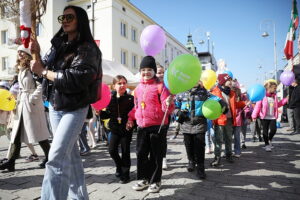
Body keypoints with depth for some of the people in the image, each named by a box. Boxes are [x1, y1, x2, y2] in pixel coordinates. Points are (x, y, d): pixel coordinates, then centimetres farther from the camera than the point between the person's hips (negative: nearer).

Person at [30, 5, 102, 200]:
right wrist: (36, 54, -3)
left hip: (75, 109, -7)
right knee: (70, 155, 13)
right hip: (54, 107, 7)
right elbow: (46, 72, 13)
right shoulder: (58, 45, 11)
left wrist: (43, 71, -14)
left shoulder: (87, 48, -8)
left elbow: (77, 80, -20)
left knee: (57, 157, -14)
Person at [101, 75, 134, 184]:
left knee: (125, 151, 5)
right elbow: (108, 114, 6)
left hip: (126, 129, -3)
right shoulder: (111, 98, 1)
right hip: (115, 129, 3)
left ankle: (125, 174, 22)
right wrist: (100, 112, -11)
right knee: (112, 150, 3)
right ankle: (119, 166, 33)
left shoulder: (130, 98, -10)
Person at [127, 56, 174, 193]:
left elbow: (166, 108, -11)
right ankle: (144, 179, 29)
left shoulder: (160, 86, -7)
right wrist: (131, 118, 17)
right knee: (141, 153, 11)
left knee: (156, 155, 6)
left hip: (157, 126, -5)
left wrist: (168, 104, -32)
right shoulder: (138, 88, 11)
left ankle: (155, 181, 23)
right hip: (142, 126, 6)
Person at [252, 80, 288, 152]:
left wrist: (285, 99, 21)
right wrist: (254, 116, -18)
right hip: (264, 117, -5)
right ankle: (266, 144, 18)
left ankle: (269, 140, 25)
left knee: (273, 129, -5)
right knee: (265, 131, 3)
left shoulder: (274, 96, 10)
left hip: (272, 117, 5)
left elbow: (277, 104, 25)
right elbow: (258, 106, -14)